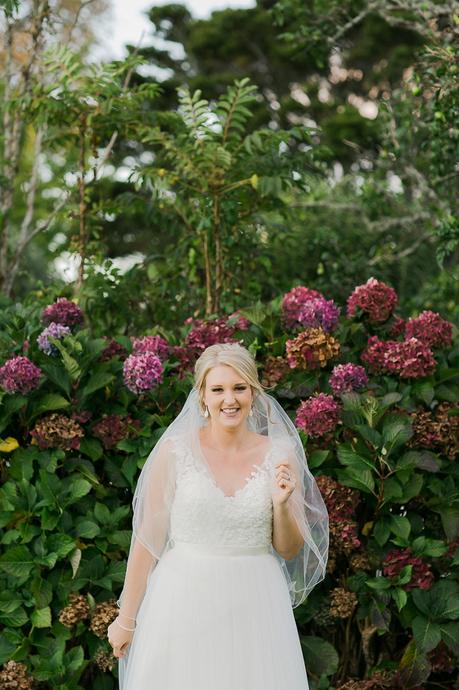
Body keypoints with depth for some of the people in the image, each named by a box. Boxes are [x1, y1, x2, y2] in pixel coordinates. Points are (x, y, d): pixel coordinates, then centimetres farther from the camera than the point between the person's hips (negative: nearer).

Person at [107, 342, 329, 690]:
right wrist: (126, 618, 1)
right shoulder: (174, 451, -7)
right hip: (185, 604, -2)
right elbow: (148, 538, -2)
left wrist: (282, 504, -13)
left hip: (254, 608, 2)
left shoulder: (279, 455, 0)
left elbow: (289, 551, 5)